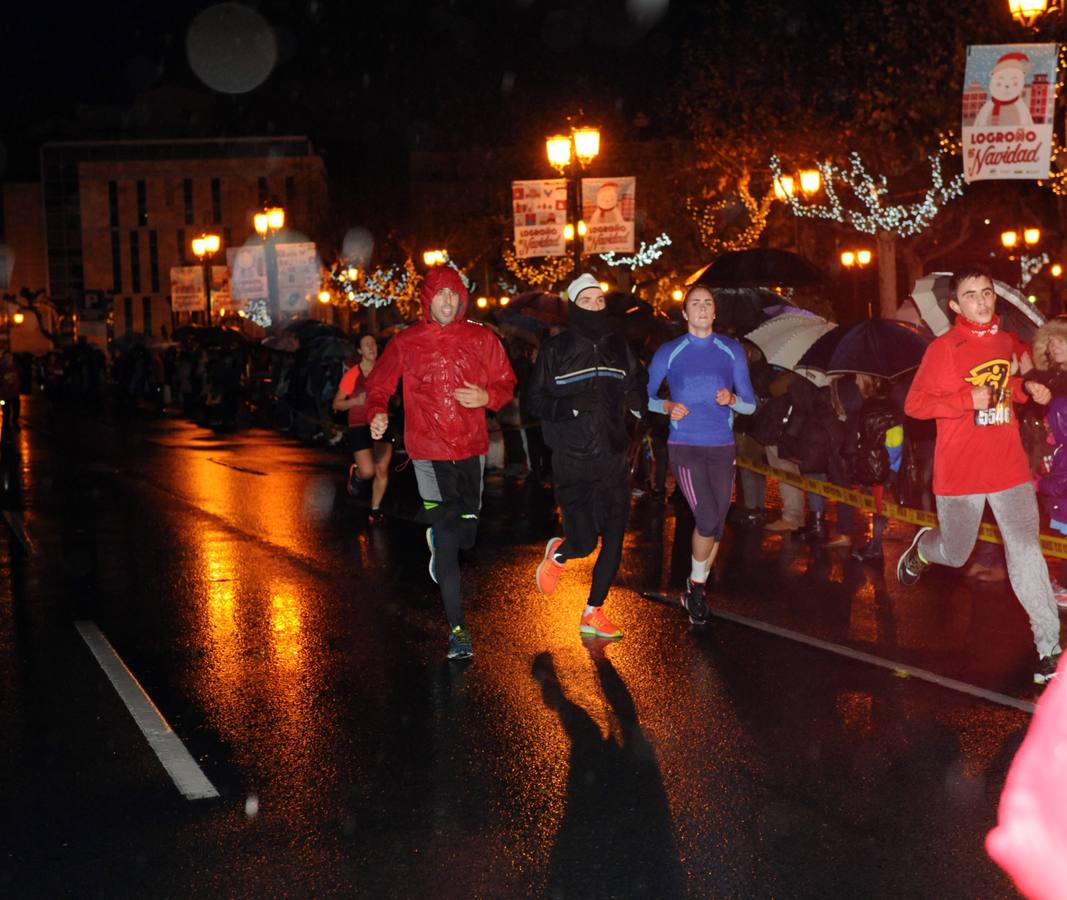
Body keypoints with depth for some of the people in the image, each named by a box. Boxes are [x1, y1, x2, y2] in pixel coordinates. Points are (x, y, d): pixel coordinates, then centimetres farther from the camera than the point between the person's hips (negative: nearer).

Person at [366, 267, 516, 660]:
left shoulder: (481, 339, 4)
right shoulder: (406, 343, 1)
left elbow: (506, 384, 10)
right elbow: (378, 384, 7)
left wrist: (486, 396, -11)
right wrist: (377, 413, -14)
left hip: (471, 449, 2)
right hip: (429, 452, -2)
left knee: (466, 533, 7)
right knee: (447, 543, -5)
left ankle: (436, 534, 46)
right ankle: (457, 628, 2)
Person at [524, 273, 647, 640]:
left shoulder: (619, 348, 10)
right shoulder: (556, 350, -2)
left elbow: (638, 391, 20)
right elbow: (534, 400, -1)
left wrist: (635, 399, -1)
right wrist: (567, 406, -17)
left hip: (613, 459, 4)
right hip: (573, 461, -4)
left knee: (614, 540, 4)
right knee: (584, 542, -12)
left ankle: (593, 613, 20)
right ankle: (557, 554, 25)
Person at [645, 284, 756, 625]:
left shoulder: (732, 351, 8)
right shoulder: (669, 353, 3)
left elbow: (750, 404, 9)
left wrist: (732, 399, -13)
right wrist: (667, 406, -11)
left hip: (722, 448, 3)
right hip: (685, 447, -3)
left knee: (716, 525, 7)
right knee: (708, 520, -18)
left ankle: (696, 590, 26)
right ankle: (696, 586, 5)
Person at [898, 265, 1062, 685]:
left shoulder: (1005, 342, 7)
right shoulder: (944, 349, -10)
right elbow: (914, 404, -12)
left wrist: (1027, 387, 3)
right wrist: (968, 400, -23)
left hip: (1009, 468, 3)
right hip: (960, 473, -3)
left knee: (1026, 552, -7)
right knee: (955, 554, 13)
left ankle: (1048, 646, -4)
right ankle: (922, 548, 50)